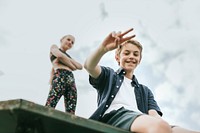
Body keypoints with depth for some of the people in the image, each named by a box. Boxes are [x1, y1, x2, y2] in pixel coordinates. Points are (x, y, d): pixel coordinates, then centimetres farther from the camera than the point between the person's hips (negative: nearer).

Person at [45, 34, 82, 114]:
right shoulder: (54, 47, 20)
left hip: (71, 79, 7)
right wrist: (73, 66, 9)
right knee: (49, 107, -21)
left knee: (71, 113, -10)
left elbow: (80, 66, 22)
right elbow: (60, 56, -2)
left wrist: (68, 59, 8)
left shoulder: (68, 56, 35)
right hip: (60, 77, -6)